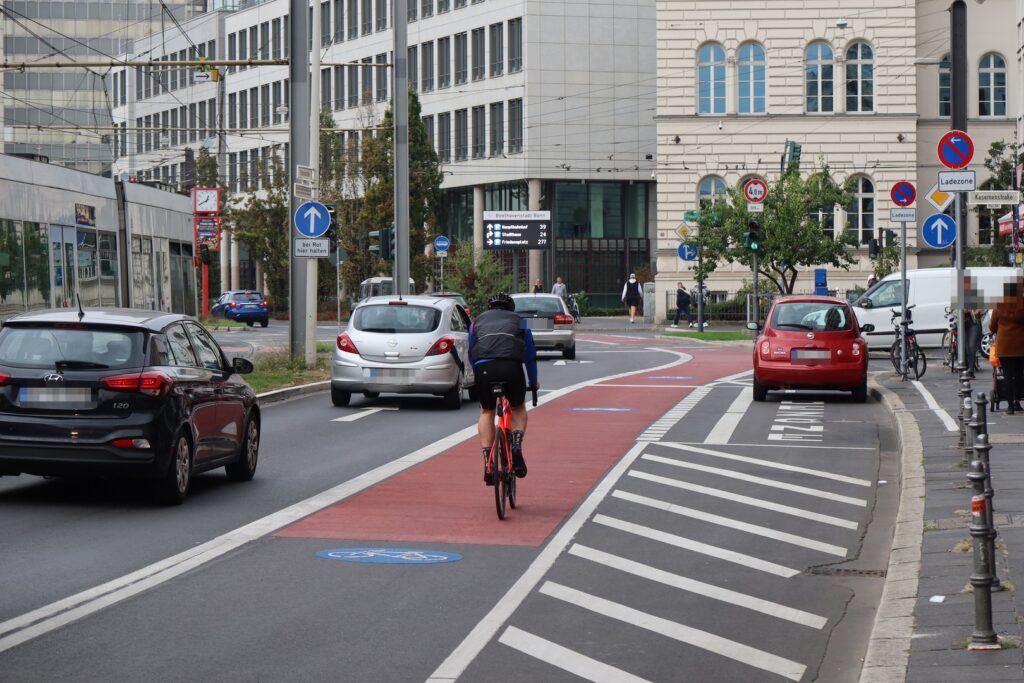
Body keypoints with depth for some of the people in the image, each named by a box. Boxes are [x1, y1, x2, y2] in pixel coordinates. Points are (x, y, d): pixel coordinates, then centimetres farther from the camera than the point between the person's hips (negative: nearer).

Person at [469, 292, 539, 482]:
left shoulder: (478, 321, 31)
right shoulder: (519, 321, 29)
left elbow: (471, 354, 34)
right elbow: (530, 354, 33)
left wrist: (478, 377, 46)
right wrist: (533, 382, 44)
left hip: (483, 367, 1)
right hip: (512, 366, -1)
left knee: (486, 411, 21)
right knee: (518, 408, 24)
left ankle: (487, 462, 10)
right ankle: (516, 446, 1)